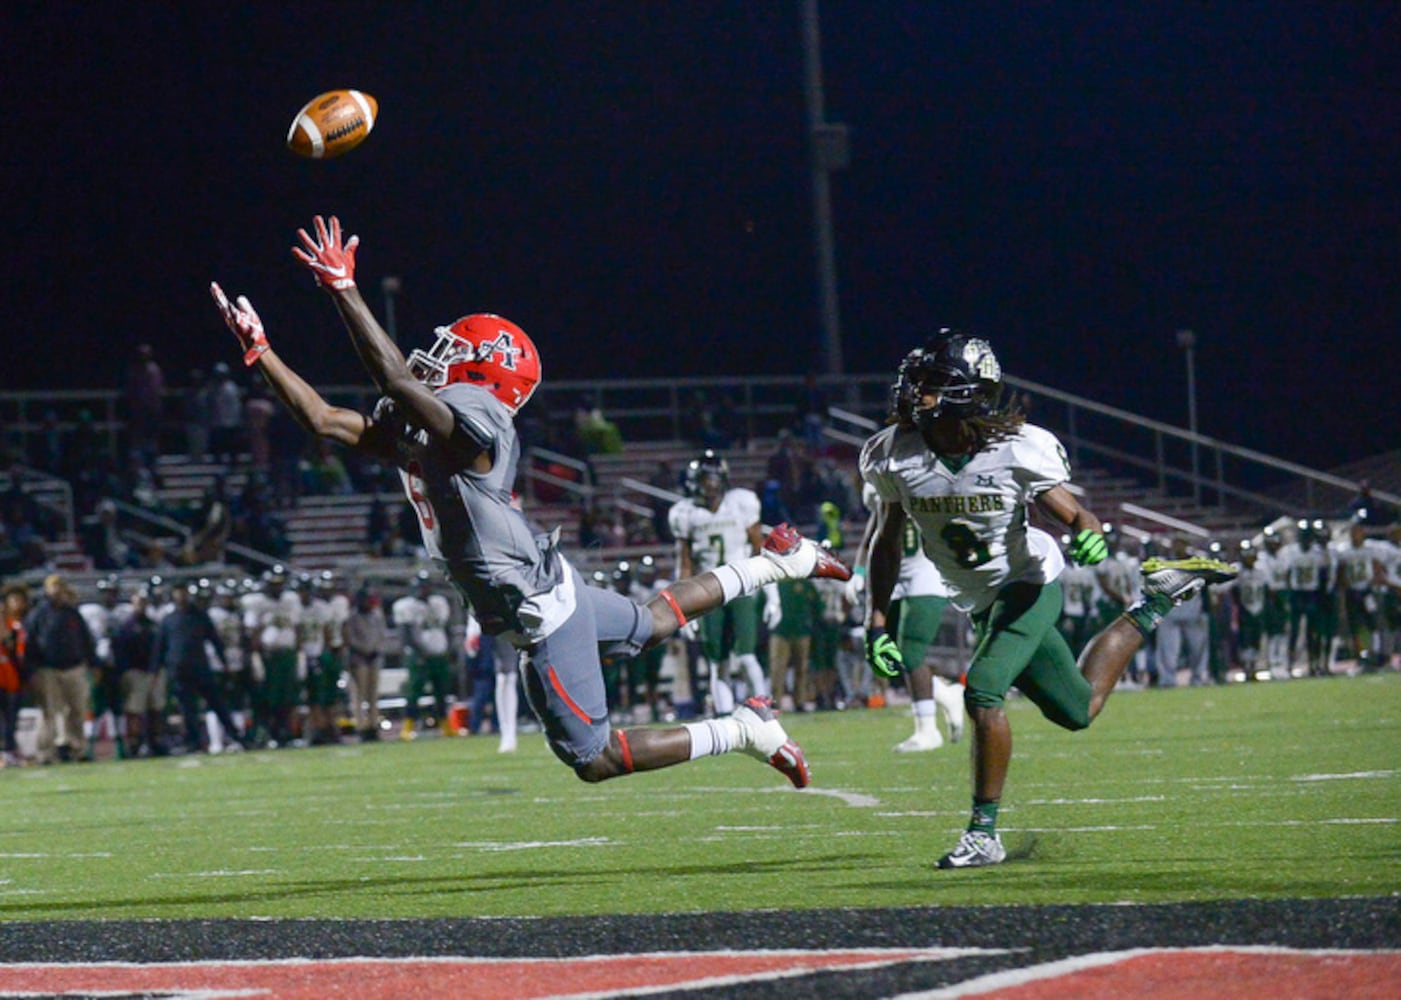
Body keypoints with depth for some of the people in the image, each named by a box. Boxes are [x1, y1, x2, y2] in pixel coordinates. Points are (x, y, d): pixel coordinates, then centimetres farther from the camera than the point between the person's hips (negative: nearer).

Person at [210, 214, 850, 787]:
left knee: (595, 759, -2)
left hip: (538, 610, -10)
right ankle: (776, 564, 44)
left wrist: (343, 290, -37)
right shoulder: (409, 427, 4)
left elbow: (394, 378, -37)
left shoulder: (473, 421, -24)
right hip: (545, 585, 10)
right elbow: (324, 420, 4)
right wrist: (261, 354, -3)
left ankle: (743, 732, 4)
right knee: (653, 623, 32)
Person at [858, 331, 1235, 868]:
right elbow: (886, 541, 1)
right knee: (1078, 711, 15)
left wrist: (1090, 534, -41)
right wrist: (876, 623, -5)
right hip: (978, 601, 5)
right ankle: (1154, 601, 39)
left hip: (1028, 584, -5)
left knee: (983, 691, -25)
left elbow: (1071, 513, -16)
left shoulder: (1017, 451, -24)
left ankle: (984, 833, -11)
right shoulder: (895, 456, -12)